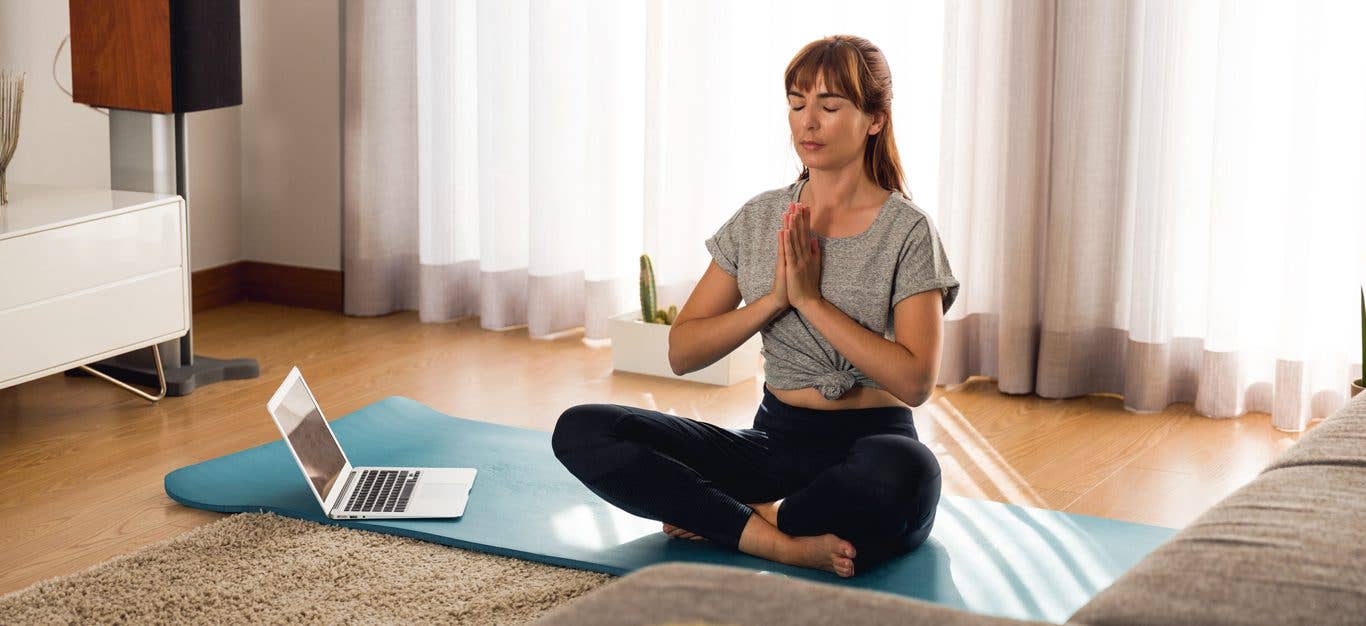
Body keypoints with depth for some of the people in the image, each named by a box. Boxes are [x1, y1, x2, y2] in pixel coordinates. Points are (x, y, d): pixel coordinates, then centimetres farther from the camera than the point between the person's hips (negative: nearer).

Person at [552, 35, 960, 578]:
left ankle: (725, 519, -17)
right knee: (580, 431, -16)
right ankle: (784, 541, -24)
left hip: (869, 440, -4)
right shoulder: (759, 219, 8)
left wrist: (811, 299, -16)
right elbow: (681, 353, 4)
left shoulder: (906, 231, -4)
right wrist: (774, 299, -11)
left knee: (908, 473, -43)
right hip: (775, 440, 4)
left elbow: (915, 382, -14)